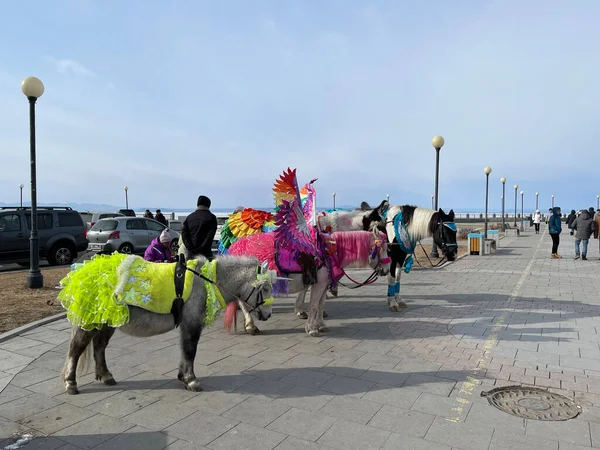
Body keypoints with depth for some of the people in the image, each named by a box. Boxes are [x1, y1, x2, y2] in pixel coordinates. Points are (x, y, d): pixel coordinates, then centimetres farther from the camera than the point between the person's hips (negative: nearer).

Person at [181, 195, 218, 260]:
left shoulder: (189, 217, 12)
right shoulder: (211, 217, -1)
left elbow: (184, 234, 2)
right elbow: (210, 235, -11)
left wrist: (190, 247, -4)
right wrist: (202, 247, -10)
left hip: (191, 253, 4)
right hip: (205, 252, -4)